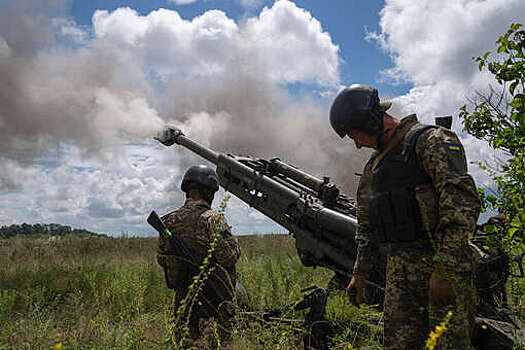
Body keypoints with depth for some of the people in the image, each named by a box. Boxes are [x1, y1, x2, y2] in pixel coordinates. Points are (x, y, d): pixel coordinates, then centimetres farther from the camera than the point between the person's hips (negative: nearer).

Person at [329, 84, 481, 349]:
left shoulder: (431, 140, -4)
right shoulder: (374, 165, 21)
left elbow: (462, 201, -17)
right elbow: (366, 225, 25)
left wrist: (445, 268, -24)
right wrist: (360, 273, 20)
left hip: (442, 265, -7)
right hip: (398, 269, 7)